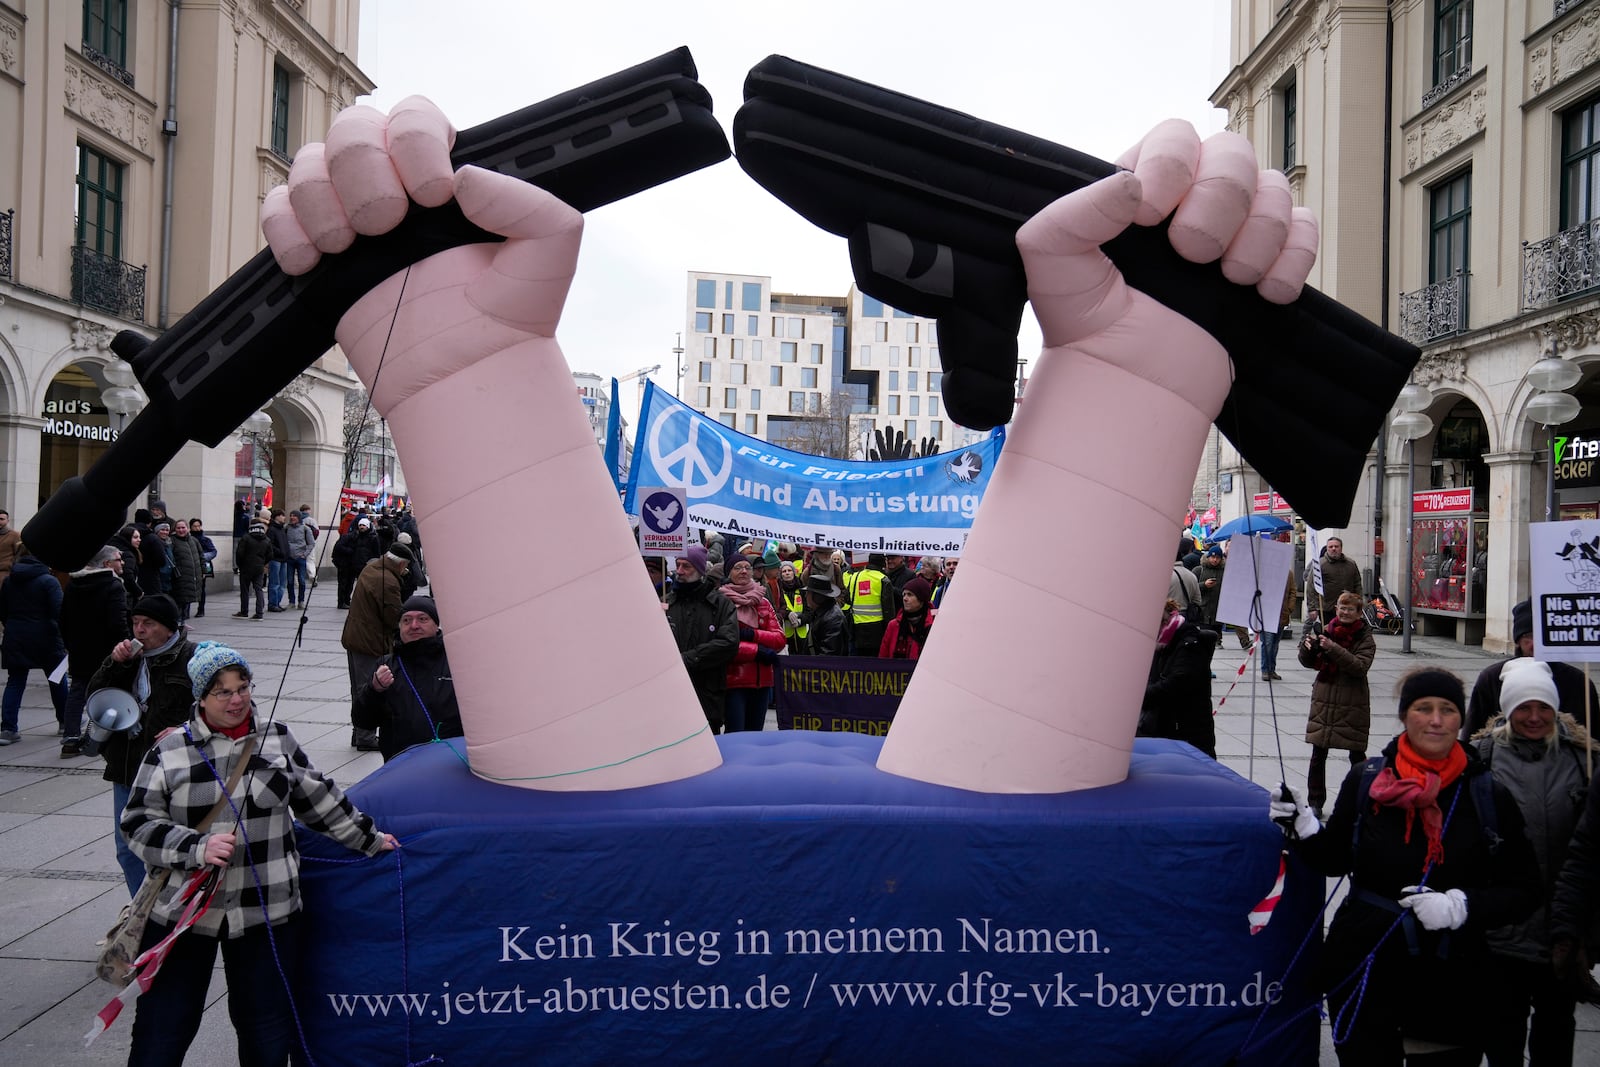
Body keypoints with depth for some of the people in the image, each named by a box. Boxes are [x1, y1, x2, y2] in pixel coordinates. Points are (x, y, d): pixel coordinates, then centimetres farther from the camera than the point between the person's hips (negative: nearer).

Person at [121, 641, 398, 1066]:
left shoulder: (278, 739, 5)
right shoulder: (169, 751, -1)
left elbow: (320, 799, 14)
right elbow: (139, 824, -4)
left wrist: (369, 839, 18)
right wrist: (198, 847, -19)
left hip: (266, 915, 2)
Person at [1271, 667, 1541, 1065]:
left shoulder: (1489, 796, -4)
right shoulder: (1365, 781, -2)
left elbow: (1524, 891, -2)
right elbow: (1335, 859, 9)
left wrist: (1460, 905, -17)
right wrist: (1303, 827, -9)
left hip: (1452, 985, 0)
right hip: (1364, 972, 0)